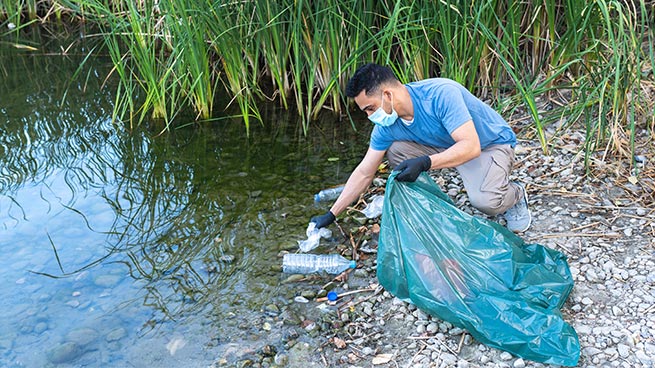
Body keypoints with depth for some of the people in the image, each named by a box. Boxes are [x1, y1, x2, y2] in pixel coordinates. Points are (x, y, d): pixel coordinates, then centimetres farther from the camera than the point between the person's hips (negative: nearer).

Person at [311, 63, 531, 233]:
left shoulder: (441, 94, -34)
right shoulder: (387, 125, -12)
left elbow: (471, 146, -39)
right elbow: (364, 173, -5)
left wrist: (425, 163, -48)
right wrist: (331, 215, -5)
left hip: (492, 144, -6)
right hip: (447, 146, 6)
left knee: (484, 200, -33)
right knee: (396, 151, -14)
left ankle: (515, 195, 4)